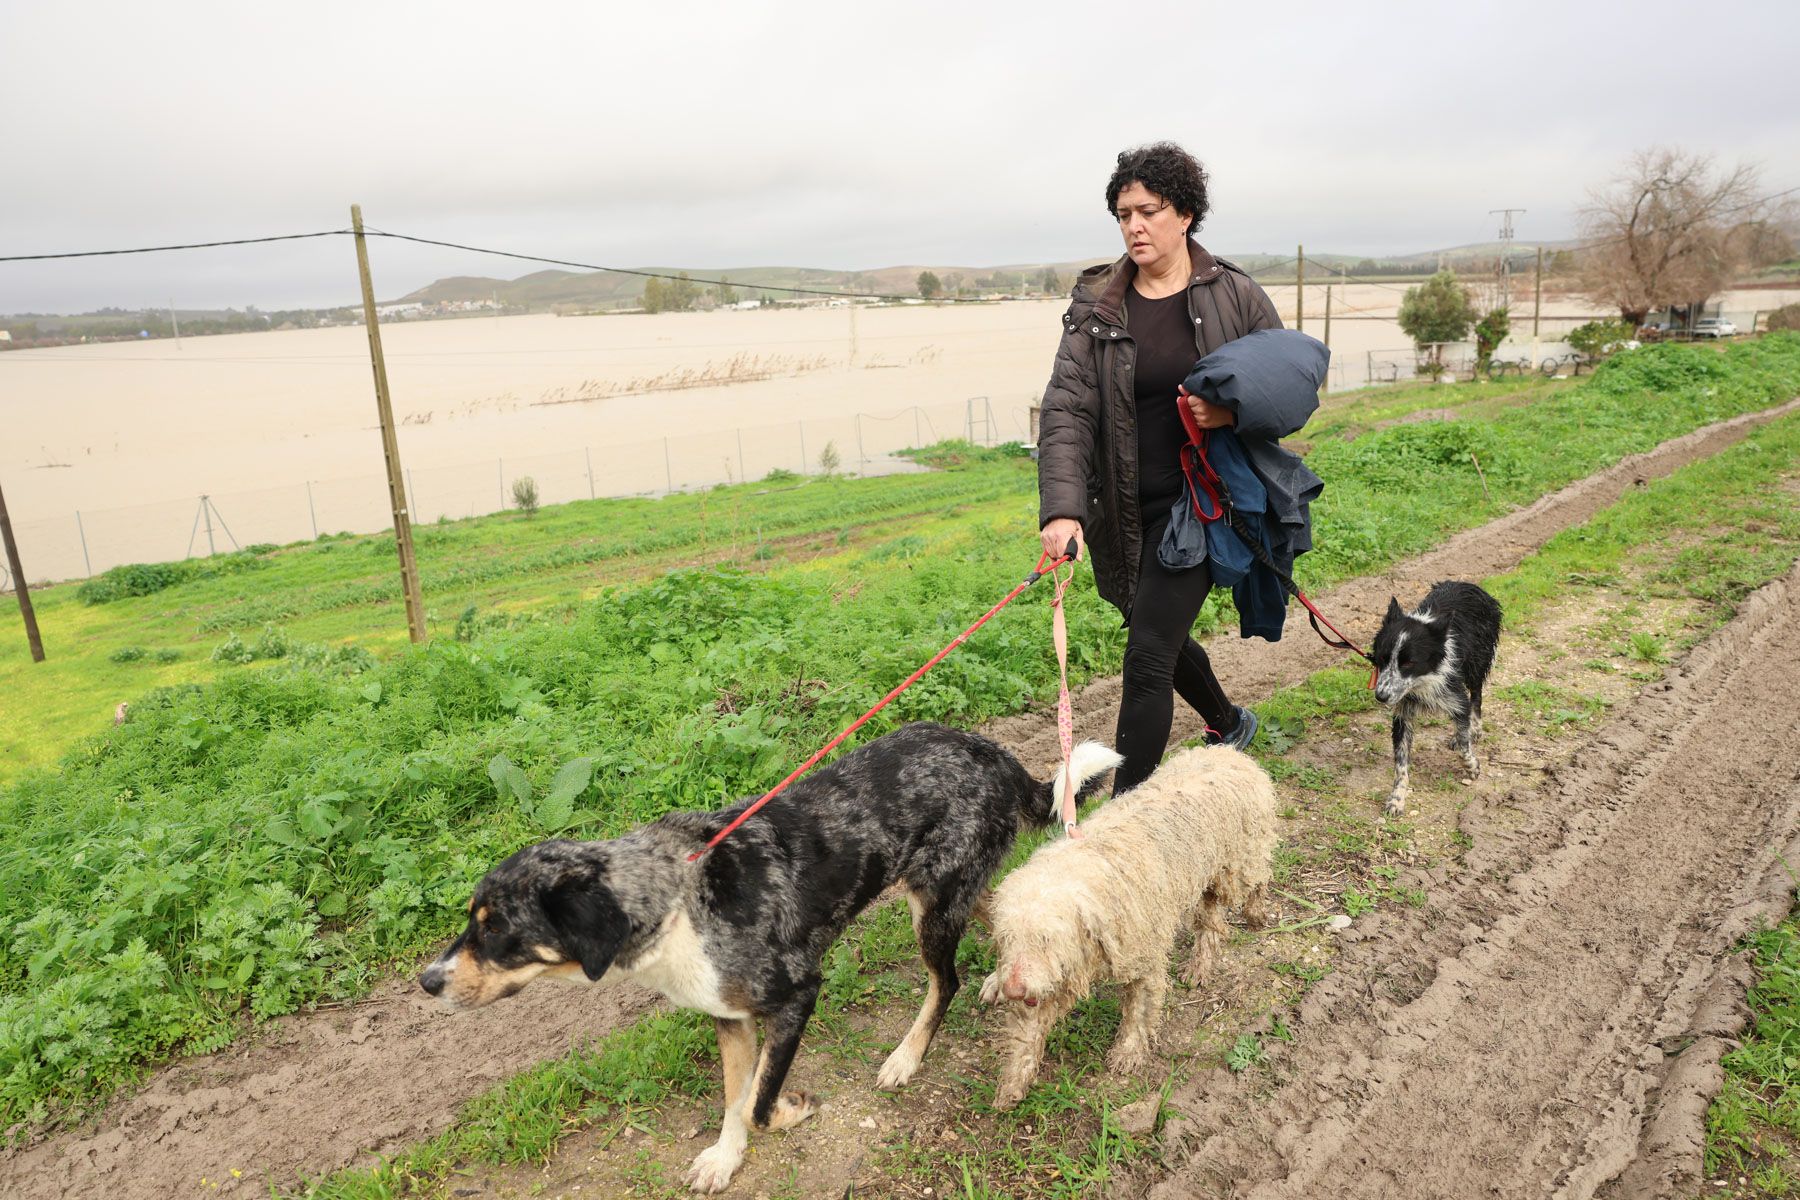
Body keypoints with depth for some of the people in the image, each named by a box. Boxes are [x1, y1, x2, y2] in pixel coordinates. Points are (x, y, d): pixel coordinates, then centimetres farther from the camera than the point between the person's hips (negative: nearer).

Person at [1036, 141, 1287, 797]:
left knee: (1149, 656, -11)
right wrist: (1062, 507, -25)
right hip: (1124, 512, 4)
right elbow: (1066, 410, -11)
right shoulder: (1095, 305, 0)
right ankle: (1229, 722, 52)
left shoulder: (1236, 295, -2)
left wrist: (1232, 411, -17)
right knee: (1161, 636, 22)